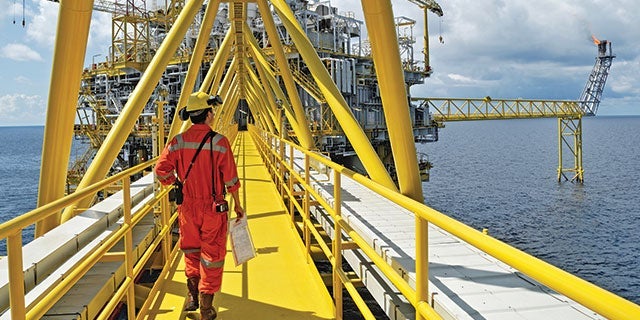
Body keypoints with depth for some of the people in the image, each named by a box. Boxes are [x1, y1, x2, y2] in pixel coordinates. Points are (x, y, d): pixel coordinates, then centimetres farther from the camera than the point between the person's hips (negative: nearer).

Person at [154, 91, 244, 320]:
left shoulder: (178, 141, -4)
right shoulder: (219, 141, -13)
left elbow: (161, 170, -5)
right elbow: (231, 179, -9)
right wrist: (237, 205, 3)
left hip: (187, 206, 3)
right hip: (213, 207, -3)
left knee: (191, 250, 22)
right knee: (212, 255, 7)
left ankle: (192, 297, 29)